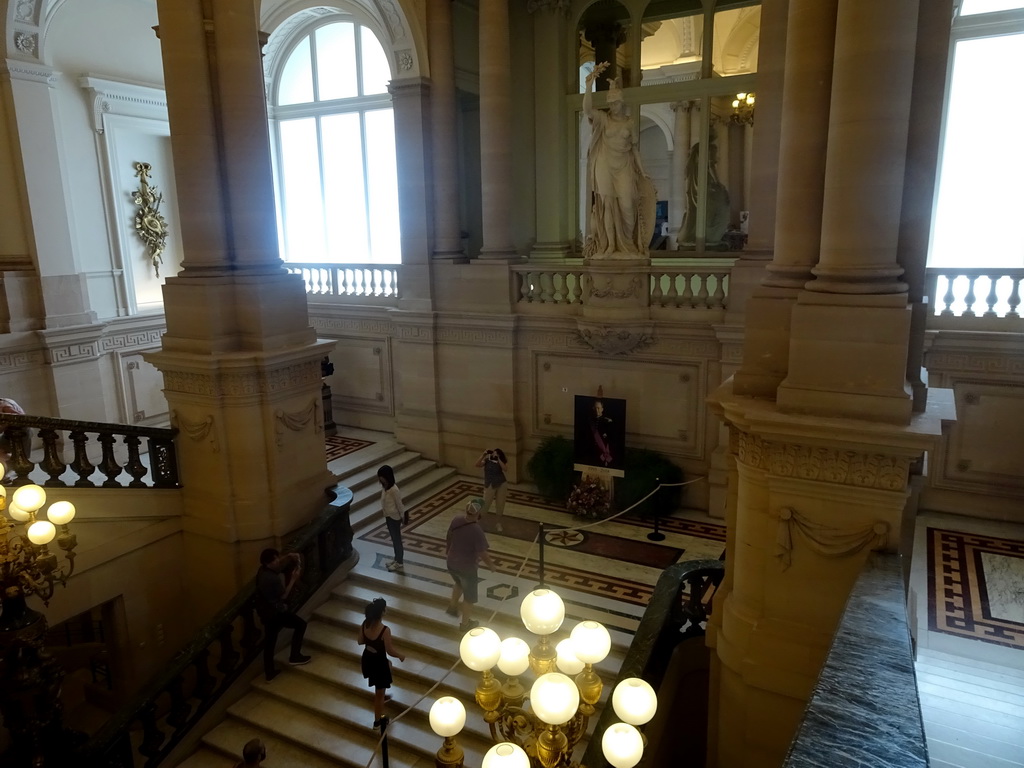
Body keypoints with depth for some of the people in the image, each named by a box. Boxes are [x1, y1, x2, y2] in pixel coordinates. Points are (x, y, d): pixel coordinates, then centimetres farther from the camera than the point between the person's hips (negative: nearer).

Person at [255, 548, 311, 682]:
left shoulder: (264, 571, -2)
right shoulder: (270, 579, -30)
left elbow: (279, 564, 16)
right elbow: (283, 596, -19)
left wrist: (289, 556, -3)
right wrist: (293, 579, -16)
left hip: (267, 612, 9)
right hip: (274, 612, -9)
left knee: (270, 640, 18)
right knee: (300, 624, 6)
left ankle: (269, 673, 30)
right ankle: (295, 657, 14)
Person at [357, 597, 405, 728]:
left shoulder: (364, 624, -14)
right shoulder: (385, 630, -32)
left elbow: (360, 642, 1)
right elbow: (390, 651, -22)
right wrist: (400, 656, -3)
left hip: (367, 659, 7)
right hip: (379, 662, -7)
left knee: (388, 665, 37)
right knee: (379, 692, 16)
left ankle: (381, 696, 55)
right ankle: (377, 721, 35)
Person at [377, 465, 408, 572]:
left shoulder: (394, 489, -27)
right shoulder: (384, 486, -2)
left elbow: (399, 504, -19)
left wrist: (403, 517, -11)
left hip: (394, 517, -8)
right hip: (388, 516, 8)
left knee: (397, 539, 6)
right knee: (394, 539, 21)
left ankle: (400, 564, 19)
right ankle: (397, 559, 37)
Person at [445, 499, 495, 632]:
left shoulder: (456, 520, -13)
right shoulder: (477, 531, -32)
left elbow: (449, 540, 4)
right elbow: (483, 554, -22)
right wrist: (491, 565, -3)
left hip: (451, 563, 6)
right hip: (467, 568, -6)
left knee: (459, 584, 37)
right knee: (469, 596, 20)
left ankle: (452, 607, 55)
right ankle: (465, 624, 39)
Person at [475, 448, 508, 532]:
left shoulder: (501, 461, -3)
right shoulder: (487, 460, -5)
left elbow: (505, 469, -21)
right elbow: (477, 464, -19)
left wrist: (498, 458, -22)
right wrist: (483, 455, -25)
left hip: (501, 485, 2)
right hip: (490, 485, -2)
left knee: (500, 505, 11)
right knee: (485, 504, 0)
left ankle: (499, 523, 29)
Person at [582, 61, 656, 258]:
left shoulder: (629, 122, 9)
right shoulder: (602, 119, 2)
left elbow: (634, 147, 13)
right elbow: (587, 109, -19)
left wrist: (642, 171, 9)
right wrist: (589, 85, -33)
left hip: (624, 168, 1)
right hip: (605, 167, -1)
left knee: (627, 205, -7)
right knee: (607, 205, -2)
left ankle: (629, 244, 6)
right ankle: (610, 245, 2)